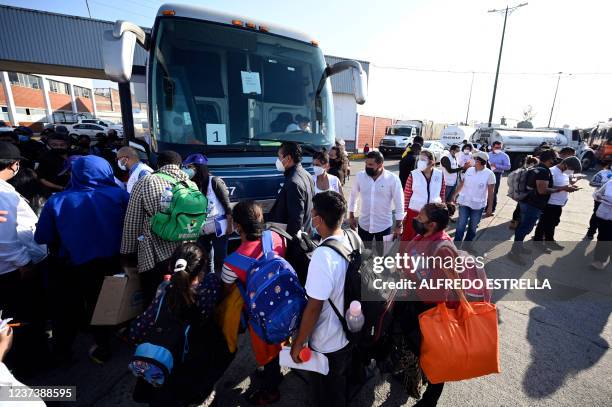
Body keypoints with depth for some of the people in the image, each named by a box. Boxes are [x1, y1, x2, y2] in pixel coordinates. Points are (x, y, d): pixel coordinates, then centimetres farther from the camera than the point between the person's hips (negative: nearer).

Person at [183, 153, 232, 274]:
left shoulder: (214, 181, -12)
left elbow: (227, 204, -10)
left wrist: (230, 225, -9)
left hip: (218, 228, -5)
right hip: (202, 230, 5)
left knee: (219, 260, 4)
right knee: (206, 261, 17)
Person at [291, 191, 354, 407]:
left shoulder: (323, 256, -36)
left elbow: (313, 308, -27)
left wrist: (298, 343, -14)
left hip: (327, 343, -7)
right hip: (351, 332, 7)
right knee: (343, 384, 34)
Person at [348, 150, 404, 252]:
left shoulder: (393, 179, -14)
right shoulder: (360, 176, -7)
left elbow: (399, 203, -8)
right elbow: (353, 196, 7)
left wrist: (398, 226, -7)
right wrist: (351, 216, 7)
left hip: (384, 226, -2)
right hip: (364, 224, 2)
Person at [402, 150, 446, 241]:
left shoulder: (440, 174, -4)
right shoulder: (413, 174, -11)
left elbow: (442, 194, 7)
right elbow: (406, 195, -5)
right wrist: (404, 212, -4)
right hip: (414, 212, -2)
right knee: (408, 237, 7)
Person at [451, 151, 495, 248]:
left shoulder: (489, 174, -9)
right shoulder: (469, 170, -1)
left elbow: (490, 192, -6)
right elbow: (461, 184, 9)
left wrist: (490, 207, -6)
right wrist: (455, 195, 11)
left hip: (478, 205, -1)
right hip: (464, 202, 2)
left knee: (473, 226, 13)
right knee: (461, 225, 3)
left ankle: (467, 242, 33)